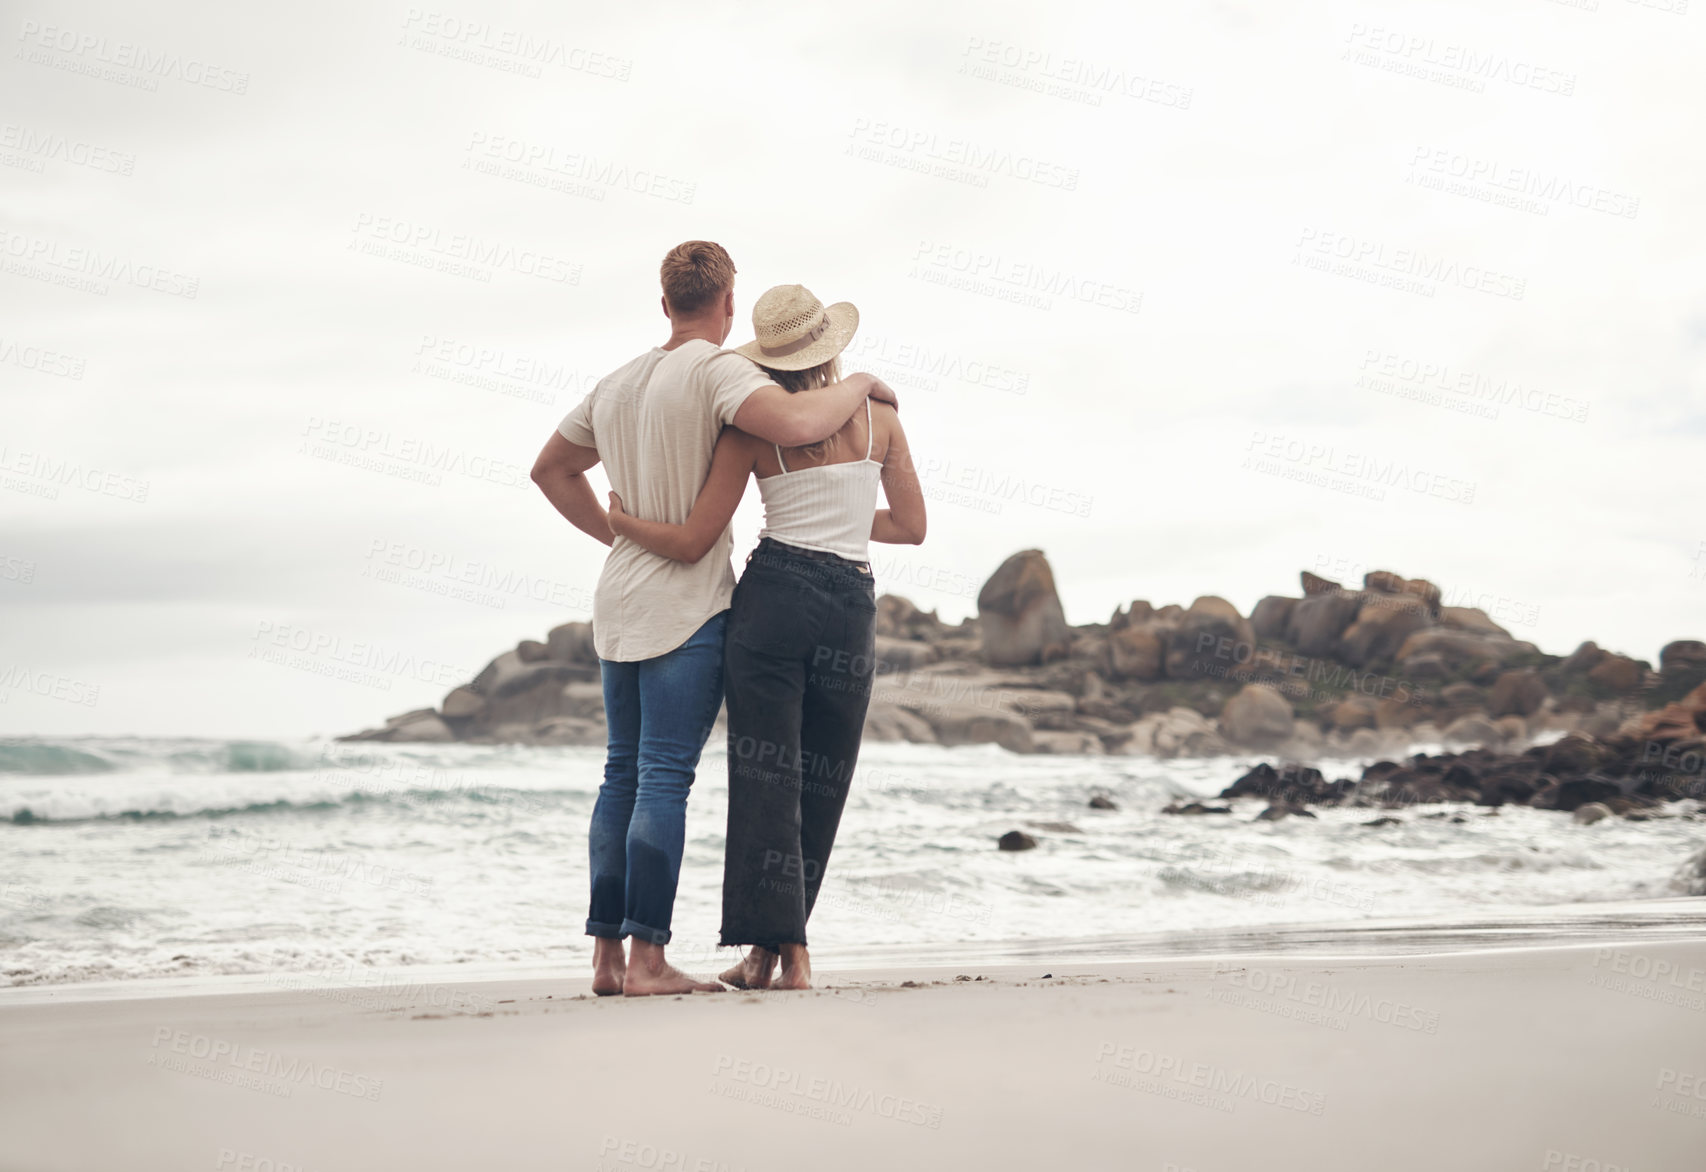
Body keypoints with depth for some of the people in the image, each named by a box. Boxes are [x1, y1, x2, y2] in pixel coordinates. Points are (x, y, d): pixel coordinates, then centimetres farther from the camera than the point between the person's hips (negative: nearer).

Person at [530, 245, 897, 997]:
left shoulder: (617, 384, 14)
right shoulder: (717, 371, -11)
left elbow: (550, 469, 26)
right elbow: (797, 424, -29)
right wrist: (860, 385, -11)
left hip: (620, 600, 8)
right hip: (689, 603, -8)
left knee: (623, 775, 11)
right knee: (664, 779, -9)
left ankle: (606, 955, 11)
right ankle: (646, 960, -10)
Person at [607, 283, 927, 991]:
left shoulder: (750, 427, 0)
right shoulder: (878, 414, 7)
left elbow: (692, 544, -2)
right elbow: (911, 527, 13)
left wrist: (622, 522, 15)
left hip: (774, 594, -2)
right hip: (853, 607, 2)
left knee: (764, 775, 0)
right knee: (820, 783, 11)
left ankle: (774, 948, -7)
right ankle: (783, 950, 13)